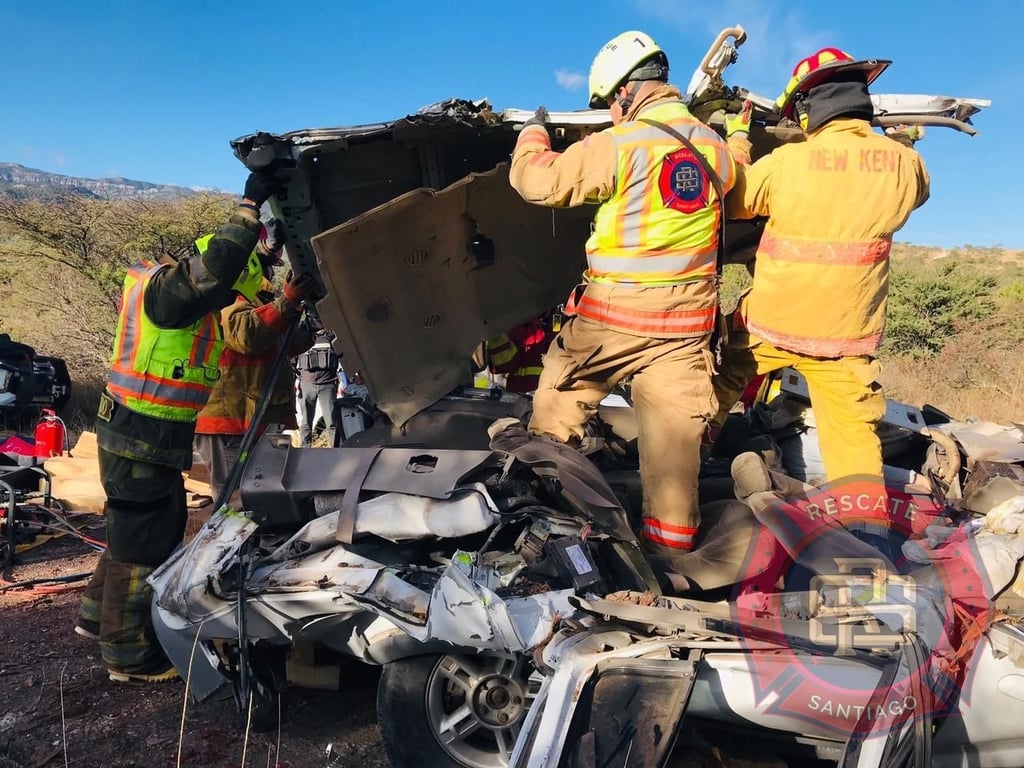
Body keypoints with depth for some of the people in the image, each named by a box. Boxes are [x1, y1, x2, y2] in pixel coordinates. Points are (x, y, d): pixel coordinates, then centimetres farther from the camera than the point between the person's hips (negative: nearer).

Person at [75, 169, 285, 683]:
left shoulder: (185, 294, 12)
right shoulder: (167, 288, -20)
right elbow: (216, 269, -36)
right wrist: (250, 204, -32)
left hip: (154, 433, 10)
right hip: (139, 434, -10)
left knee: (161, 527, 22)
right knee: (143, 539, 0)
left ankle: (100, 615, 40)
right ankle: (129, 656, 14)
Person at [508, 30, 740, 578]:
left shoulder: (617, 146, -13)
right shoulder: (714, 146, 5)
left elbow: (536, 179, -8)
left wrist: (533, 133, 12)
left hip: (613, 311, -4)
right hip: (687, 318, 5)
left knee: (556, 409, 16)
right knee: (674, 431, 8)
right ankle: (669, 546, 14)